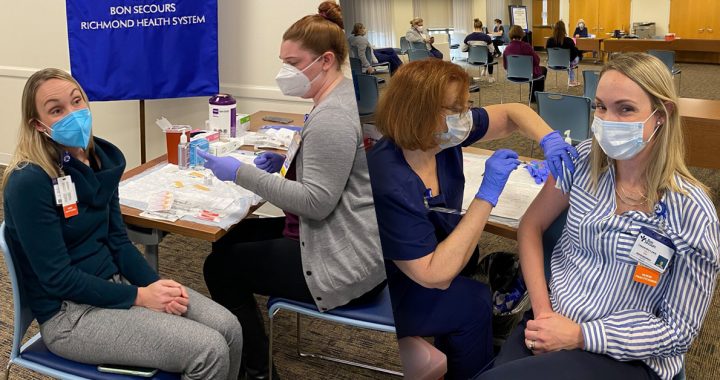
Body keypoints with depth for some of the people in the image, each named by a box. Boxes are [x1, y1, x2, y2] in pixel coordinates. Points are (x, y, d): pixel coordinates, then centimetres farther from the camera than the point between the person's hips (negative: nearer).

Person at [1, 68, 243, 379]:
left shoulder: (102, 159, 3)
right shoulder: (29, 183, -21)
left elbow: (118, 240, 7)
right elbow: (57, 278, -19)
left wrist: (156, 284, -9)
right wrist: (139, 297, -18)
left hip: (114, 282, 7)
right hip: (69, 313, -7)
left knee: (228, 329, -7)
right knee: (209, 351, -19)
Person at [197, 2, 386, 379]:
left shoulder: (331, 118, -23)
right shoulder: (342, 97, 9)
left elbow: (316, 202, -27)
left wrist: (241, 173, -25)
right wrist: (289, 162, 6)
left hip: (345, 263, -11)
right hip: (347, 241, 11)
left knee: (221, 266, 2)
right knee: (231, 238, 19)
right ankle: (248, 343, 30)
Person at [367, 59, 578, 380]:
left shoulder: (442, 135, -13)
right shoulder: (390, 185, -36)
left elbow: (511, 113, 1)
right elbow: (436, 276, -36)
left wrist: (549, 140, -21)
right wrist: (488, 195, -36)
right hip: (384, 293, -8)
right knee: (472, 301, -20)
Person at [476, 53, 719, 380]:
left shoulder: (690, 211, -15)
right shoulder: (584, 161, -3)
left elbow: (680, 330, -11)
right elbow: (531, 226, 6)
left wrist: (580, 336, -16)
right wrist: (542, 310, -7)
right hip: (554, 321, 4)